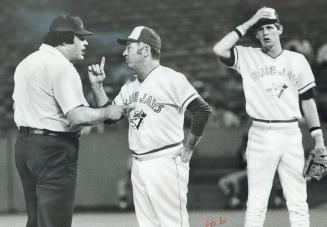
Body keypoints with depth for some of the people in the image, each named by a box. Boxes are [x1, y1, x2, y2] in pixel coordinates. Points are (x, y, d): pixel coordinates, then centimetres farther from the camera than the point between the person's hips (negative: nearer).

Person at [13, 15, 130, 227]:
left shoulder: (25, 63, 13)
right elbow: (78, 115, -23)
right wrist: (106, 112, -8)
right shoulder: (62, 67, -16)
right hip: (54, 148, -9)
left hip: (23, 145, 9)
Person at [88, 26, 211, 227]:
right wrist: (97, 85, 7)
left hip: (166, 163, -8)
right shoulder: (130, 86, 14)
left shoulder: (170, 79, -11)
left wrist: (188, 149, -11)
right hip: (139, 165, 8)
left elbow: (203, 110, -14)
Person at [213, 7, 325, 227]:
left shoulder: (298, 60, 8)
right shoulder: (248, 57, 4)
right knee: (256, 202, -2)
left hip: (291, 135, 2)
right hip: (260, 135, -2)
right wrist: (247, 24, -7)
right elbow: (219, 50, -14)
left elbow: (308, 100, 11)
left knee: (298, 202, 3)